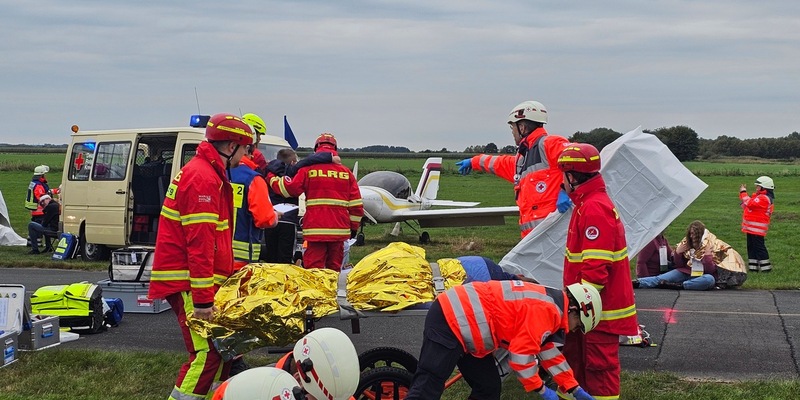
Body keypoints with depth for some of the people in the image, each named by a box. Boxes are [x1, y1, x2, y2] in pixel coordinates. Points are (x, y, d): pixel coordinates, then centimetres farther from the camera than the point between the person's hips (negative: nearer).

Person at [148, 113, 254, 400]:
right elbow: (200, 243, -23)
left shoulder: (209, 174, 17)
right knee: (206, 354, -13)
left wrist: (231, 270, 25)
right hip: (188, 282, -11)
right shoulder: (203, 179, -17)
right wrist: (203, 299, -25)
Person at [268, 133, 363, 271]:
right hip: (339, 229, 3)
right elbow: (356, 204, 6)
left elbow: (288, 189, -3)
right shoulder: (346, 172, 7)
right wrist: (354, 227, 17)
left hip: (315, 229, -3)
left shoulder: (308, 169, -2)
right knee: (335, 268, 13)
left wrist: (271, 177, 14)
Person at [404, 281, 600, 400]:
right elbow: (521, 354, -17)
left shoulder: (546, 304, 18)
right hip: (451, 321, -11)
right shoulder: (546, 310, -14)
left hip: (462, 318, 11)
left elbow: (548, 351, 26)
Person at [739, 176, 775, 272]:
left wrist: (743, 192, -17)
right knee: (751, 246, 14)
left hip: (757, 228, -11)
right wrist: (743, 193, 10)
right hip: (751, 228, 11)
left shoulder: (764, 198, -18)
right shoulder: (760, 197, 17)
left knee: (759, 246, -6)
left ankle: (765, 267, -1)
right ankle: (753, 266, 19)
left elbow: (750, 204, -27)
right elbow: (751, 205, 16)